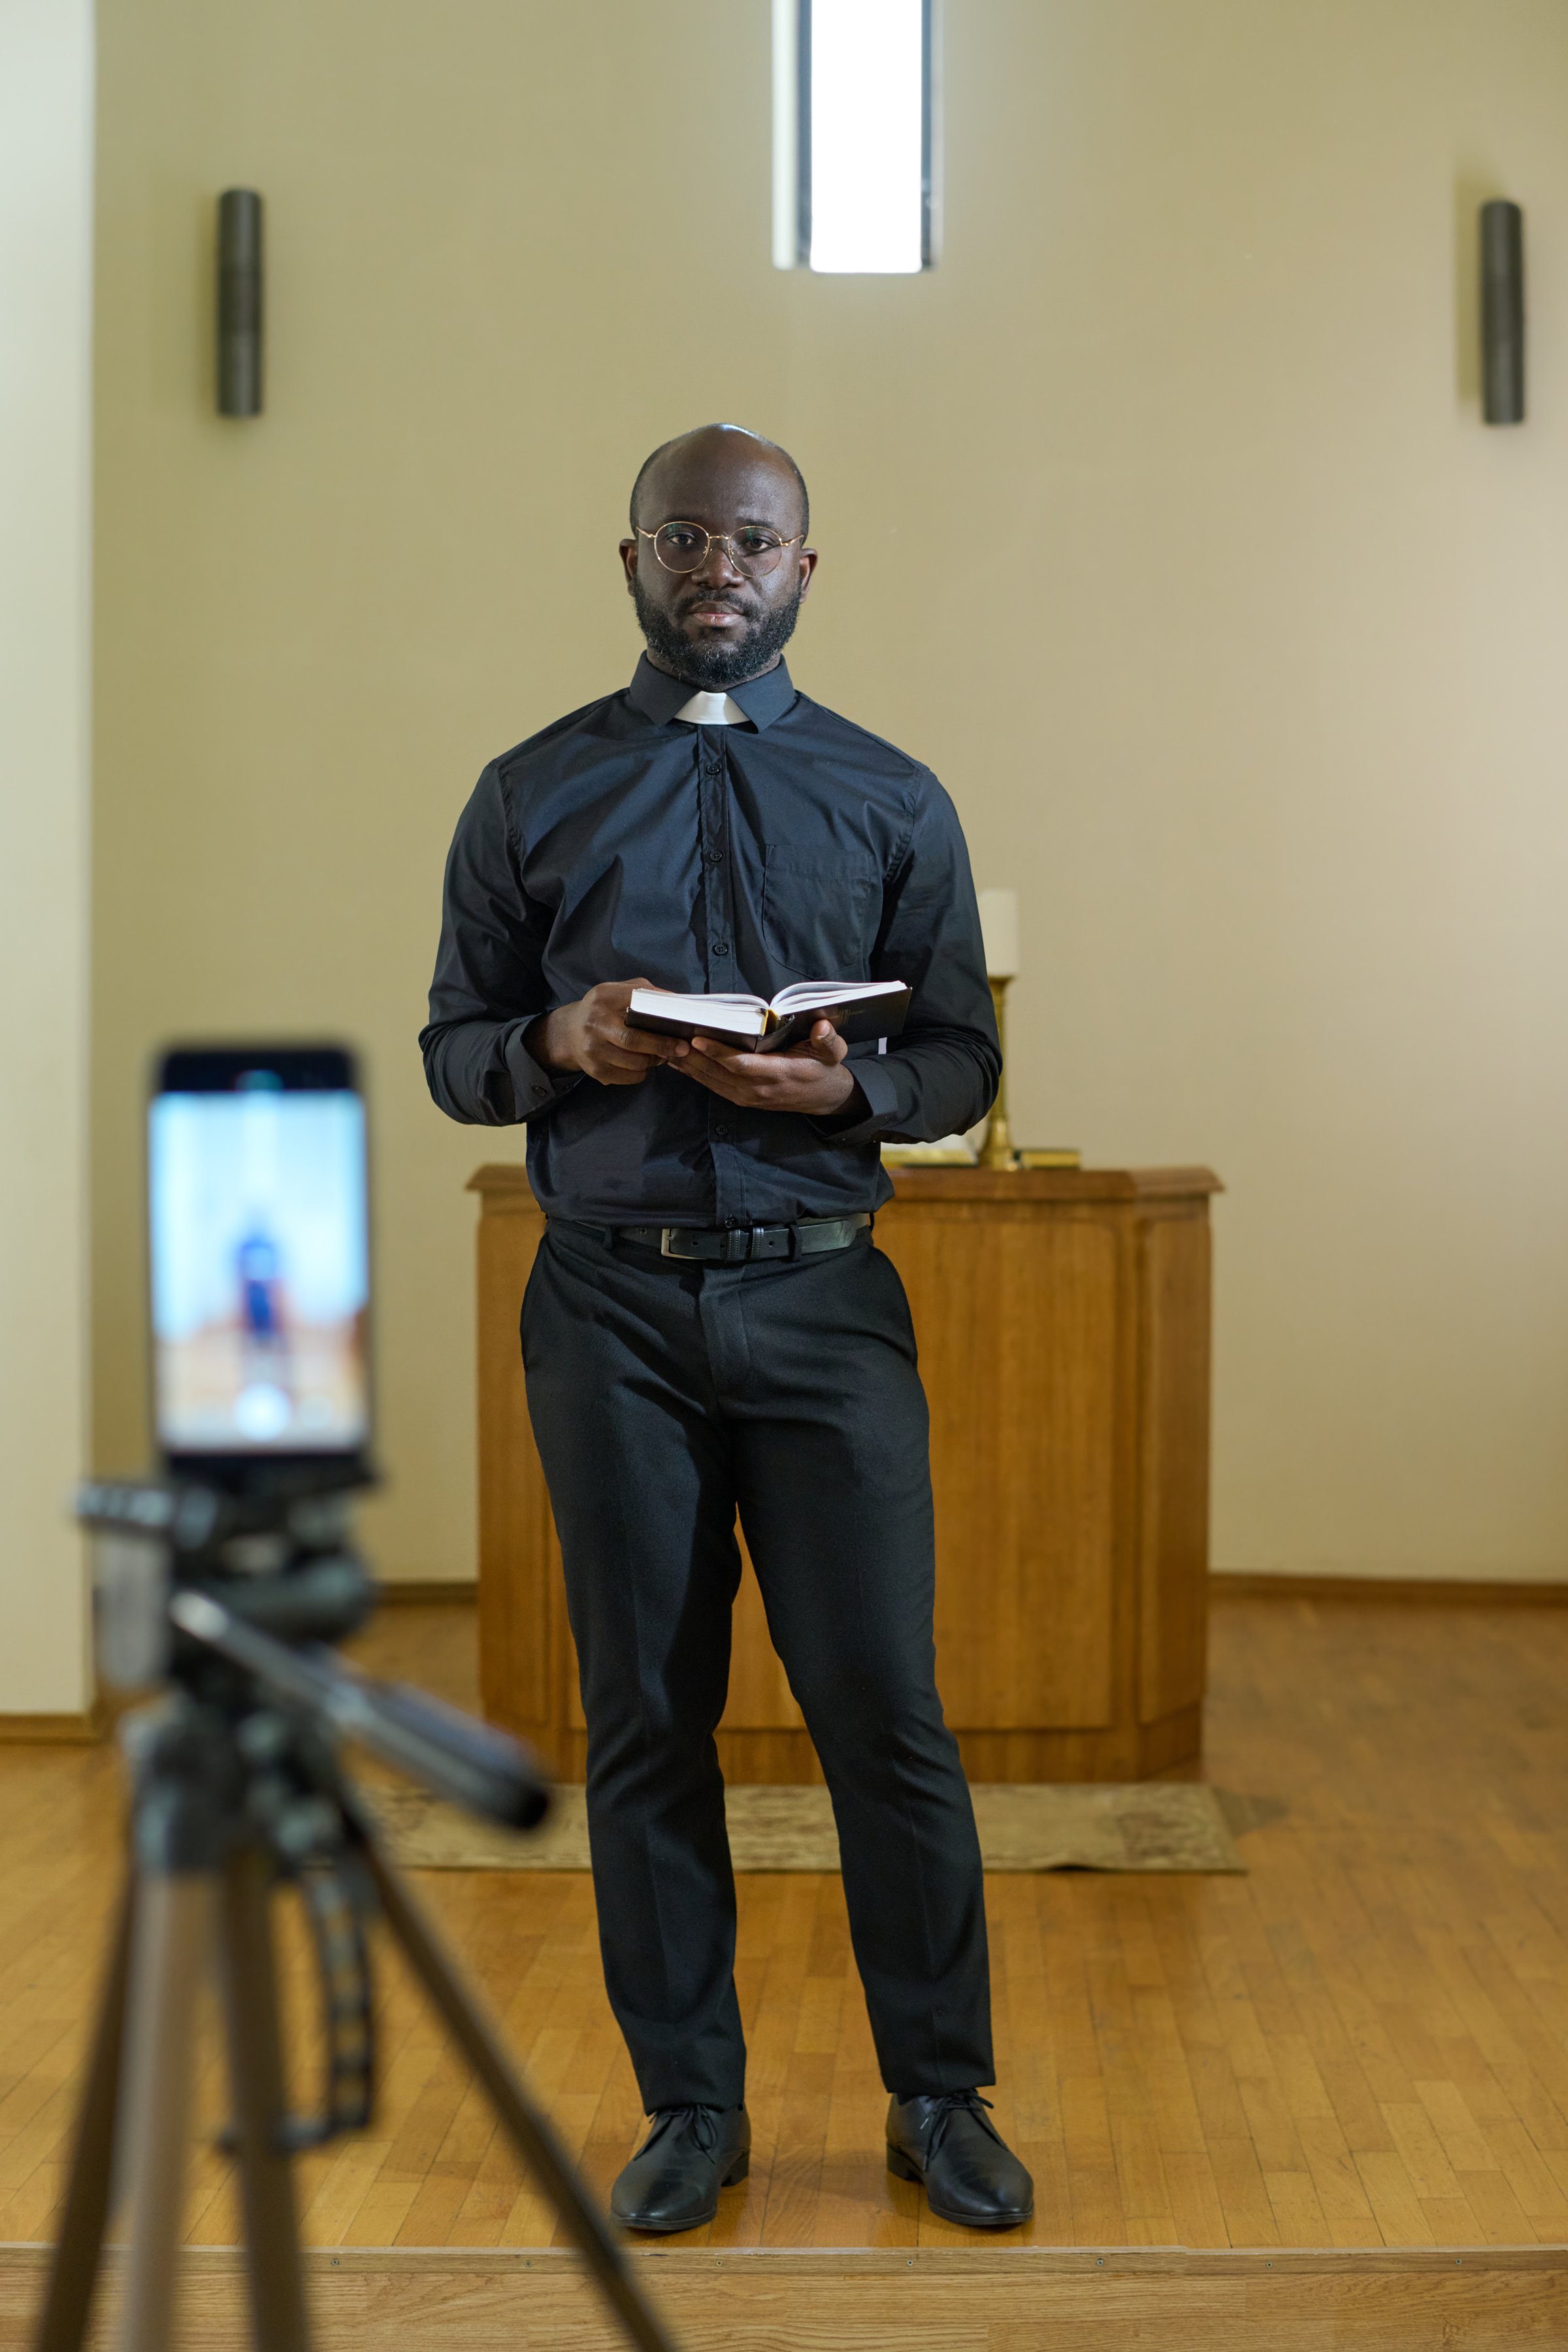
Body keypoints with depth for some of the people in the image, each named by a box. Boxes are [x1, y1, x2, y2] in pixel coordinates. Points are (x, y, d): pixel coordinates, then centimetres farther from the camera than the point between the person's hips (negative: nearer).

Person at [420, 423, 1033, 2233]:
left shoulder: (892, 800, 9)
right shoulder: (530, 795, 9)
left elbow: (965, 1057, 8)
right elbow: (451, 1050, 10)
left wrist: (846, 1084, -13)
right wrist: (556, 1045, -12)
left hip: (821, 1291, 0)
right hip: (610, 1300, 1)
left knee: (885, 1707, -1)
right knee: (644, 1715, 6)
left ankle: (941, 2096, 15)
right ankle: (689, 2103, 19)